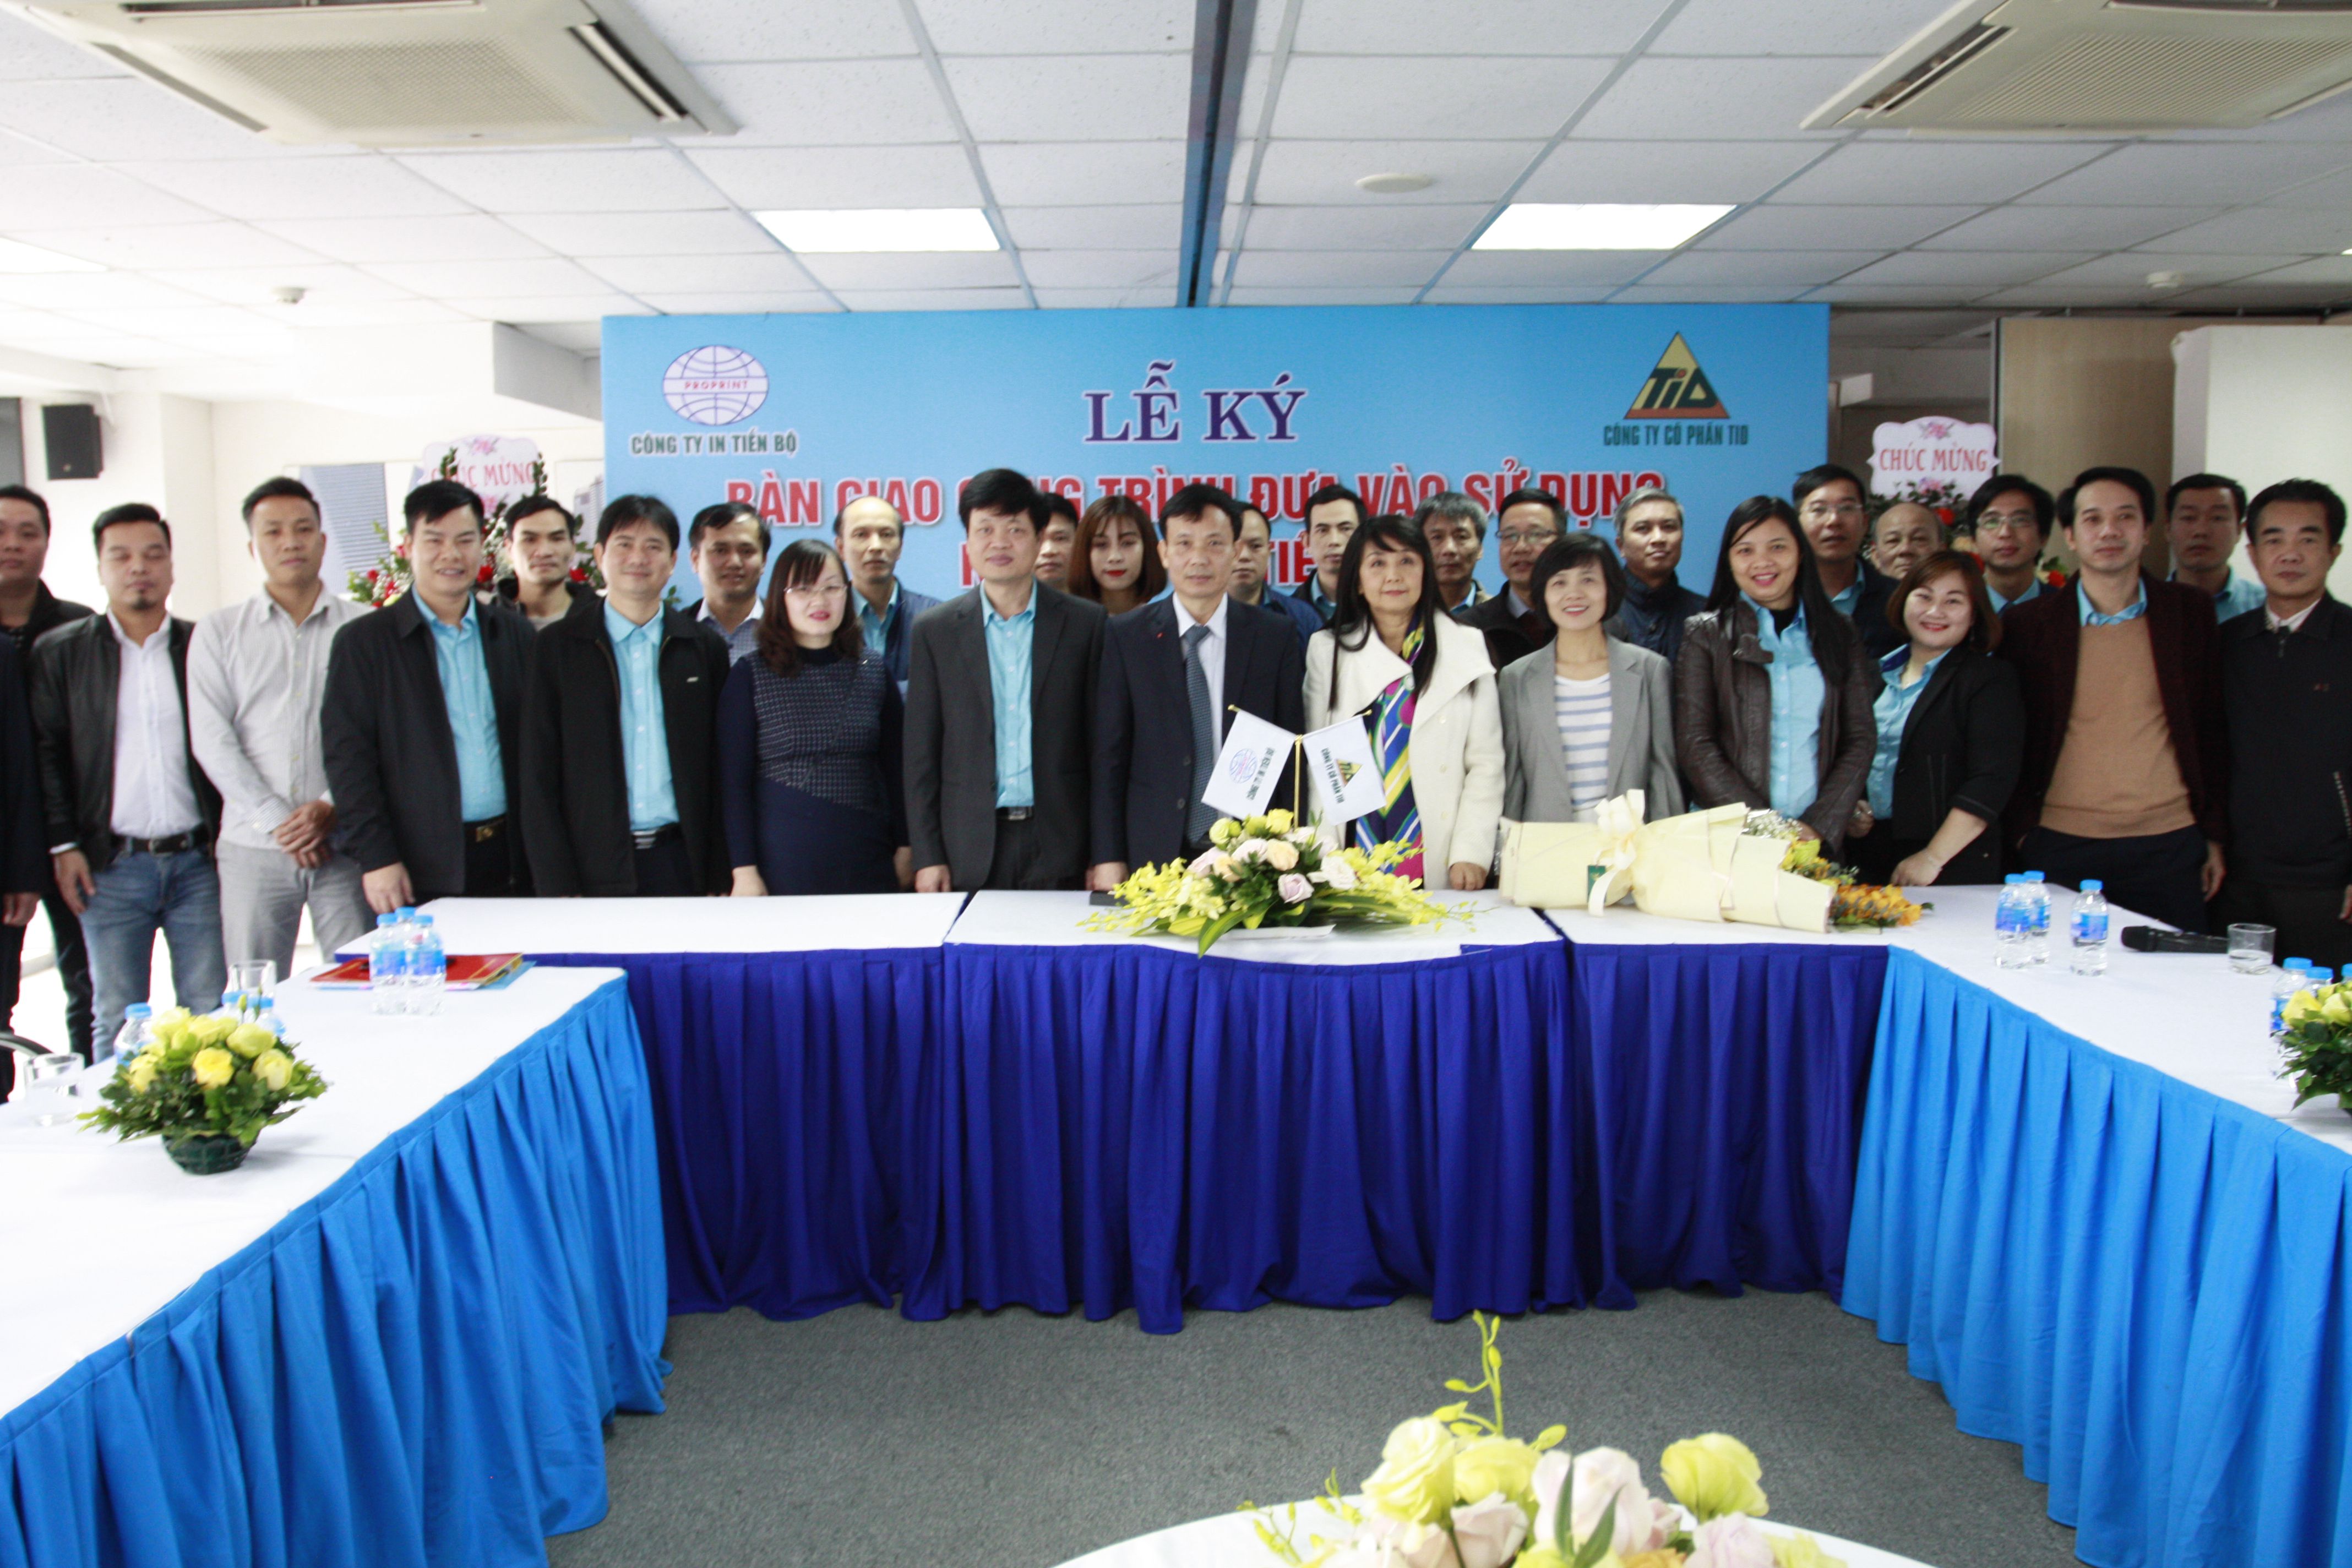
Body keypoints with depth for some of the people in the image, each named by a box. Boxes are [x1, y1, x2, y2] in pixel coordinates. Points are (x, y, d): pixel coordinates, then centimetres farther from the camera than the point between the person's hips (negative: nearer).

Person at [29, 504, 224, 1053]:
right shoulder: (61, 652, 7)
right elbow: (46, 753, 4)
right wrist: (63, 845, -3)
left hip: (197, 860, 0)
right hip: (112, 866, 0)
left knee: (210, 1015, 2)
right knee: (117, 1020, 6)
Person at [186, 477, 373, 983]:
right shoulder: (218, 631, 9)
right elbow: (212, 740, 2)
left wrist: (331, 807, -12)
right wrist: (277, 821, -7)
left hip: (345, 841, -1)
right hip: (253, 846, 1)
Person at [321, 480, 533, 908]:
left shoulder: (515, 634, 11)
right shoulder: (363, 642, 2)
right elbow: (347, 757, -3)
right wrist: (375, 856, -11)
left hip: (511, 862, 3)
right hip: (421, 870, -2)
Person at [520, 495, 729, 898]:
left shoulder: (705, 648, 7)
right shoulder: (557, 648, 4)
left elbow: (719, 772, 6)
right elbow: (538, 779, 1)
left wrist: (719, 880, 0)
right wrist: (558, 888, -5)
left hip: (682, 865, 1)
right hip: (595, 870, -1)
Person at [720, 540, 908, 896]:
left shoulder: (875, 670, 8)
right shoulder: (751, 677, -1)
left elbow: (896, 766, 11)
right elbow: (733, 780, -1)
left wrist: (905, 849, 7)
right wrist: (744, 870, -6)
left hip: (866, 863, 3)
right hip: (782, 864, -2)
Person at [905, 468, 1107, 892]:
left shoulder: (1086, 624, 3)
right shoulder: (935, 631, 6)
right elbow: (921, 754, 5)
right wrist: (927, 856, 0)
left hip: (1059, 850, 0)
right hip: (970, 853, 1)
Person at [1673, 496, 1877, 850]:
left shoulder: (1839, 634, 11)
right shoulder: (1705, 633, 4)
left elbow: (1861, 739, 6)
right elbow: (1694, 744, -3)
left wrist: (1820, 825, -7)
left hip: (1819, 839, 2)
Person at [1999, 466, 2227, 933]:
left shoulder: (2191, 611, 5)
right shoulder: (2028, 624, 0)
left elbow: (2212, 729, 9)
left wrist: (2215, 835, 7)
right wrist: (2021, 832, -2)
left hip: (2169, 845, 1)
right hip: (2061, 846, -1)